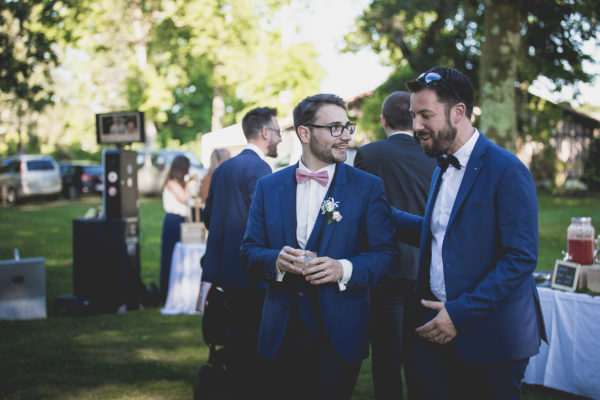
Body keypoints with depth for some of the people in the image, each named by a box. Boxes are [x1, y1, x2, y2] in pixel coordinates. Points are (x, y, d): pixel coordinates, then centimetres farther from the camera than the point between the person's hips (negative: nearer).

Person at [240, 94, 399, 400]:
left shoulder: (368, 187, 1)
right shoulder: (269, 187, 8)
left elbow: (385, 252, -2)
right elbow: (249, 250, 6)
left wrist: (344, 269, -20)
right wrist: (276, 261, -16)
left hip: (339, 336, -2)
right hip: (281, 336, 2)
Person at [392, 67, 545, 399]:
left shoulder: (507, 170, -14)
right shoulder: (442, 166, 13)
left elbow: (521, 258, -19)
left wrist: (461, 313, -21)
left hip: (489, 336, -7)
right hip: (436, 327, 7)